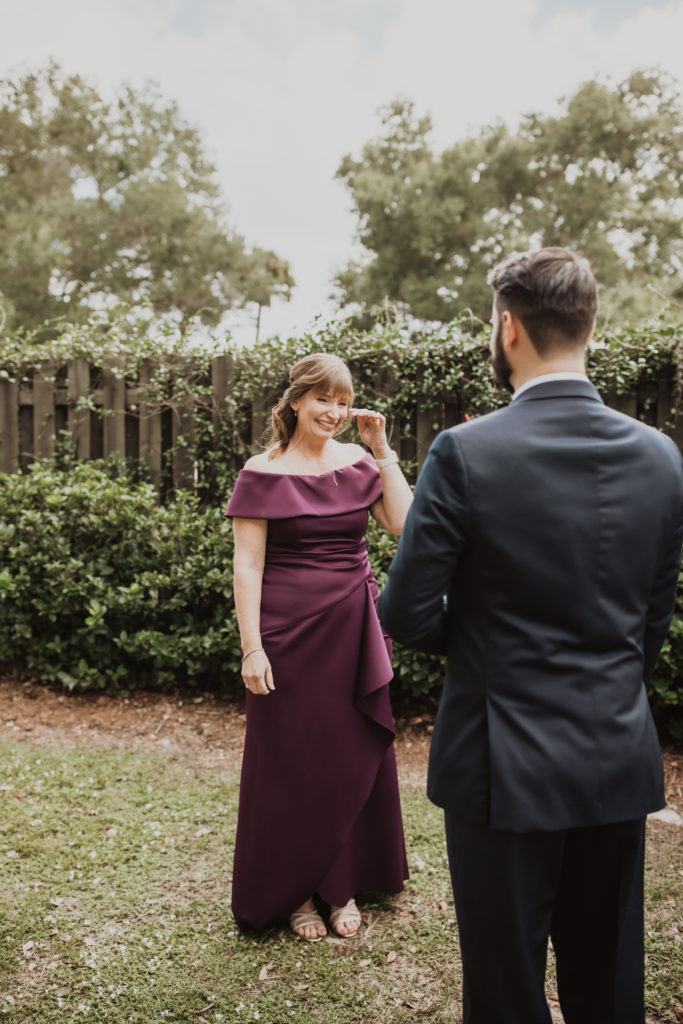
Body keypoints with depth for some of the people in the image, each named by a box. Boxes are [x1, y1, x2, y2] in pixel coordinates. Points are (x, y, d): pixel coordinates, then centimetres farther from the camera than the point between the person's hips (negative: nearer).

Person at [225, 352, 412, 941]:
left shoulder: (360, 462, 5)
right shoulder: (264, 473, -6)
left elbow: (406, 524, -6)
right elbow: (247, 564, -8)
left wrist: (383, 451, -7)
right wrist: (251, 646, -13)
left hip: (354, 629, 4)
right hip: (290, 630, -4)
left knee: (356, 756, 12)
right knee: (291, 761, 8)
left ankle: (343, 882, 32)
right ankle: (291, 891, 28)